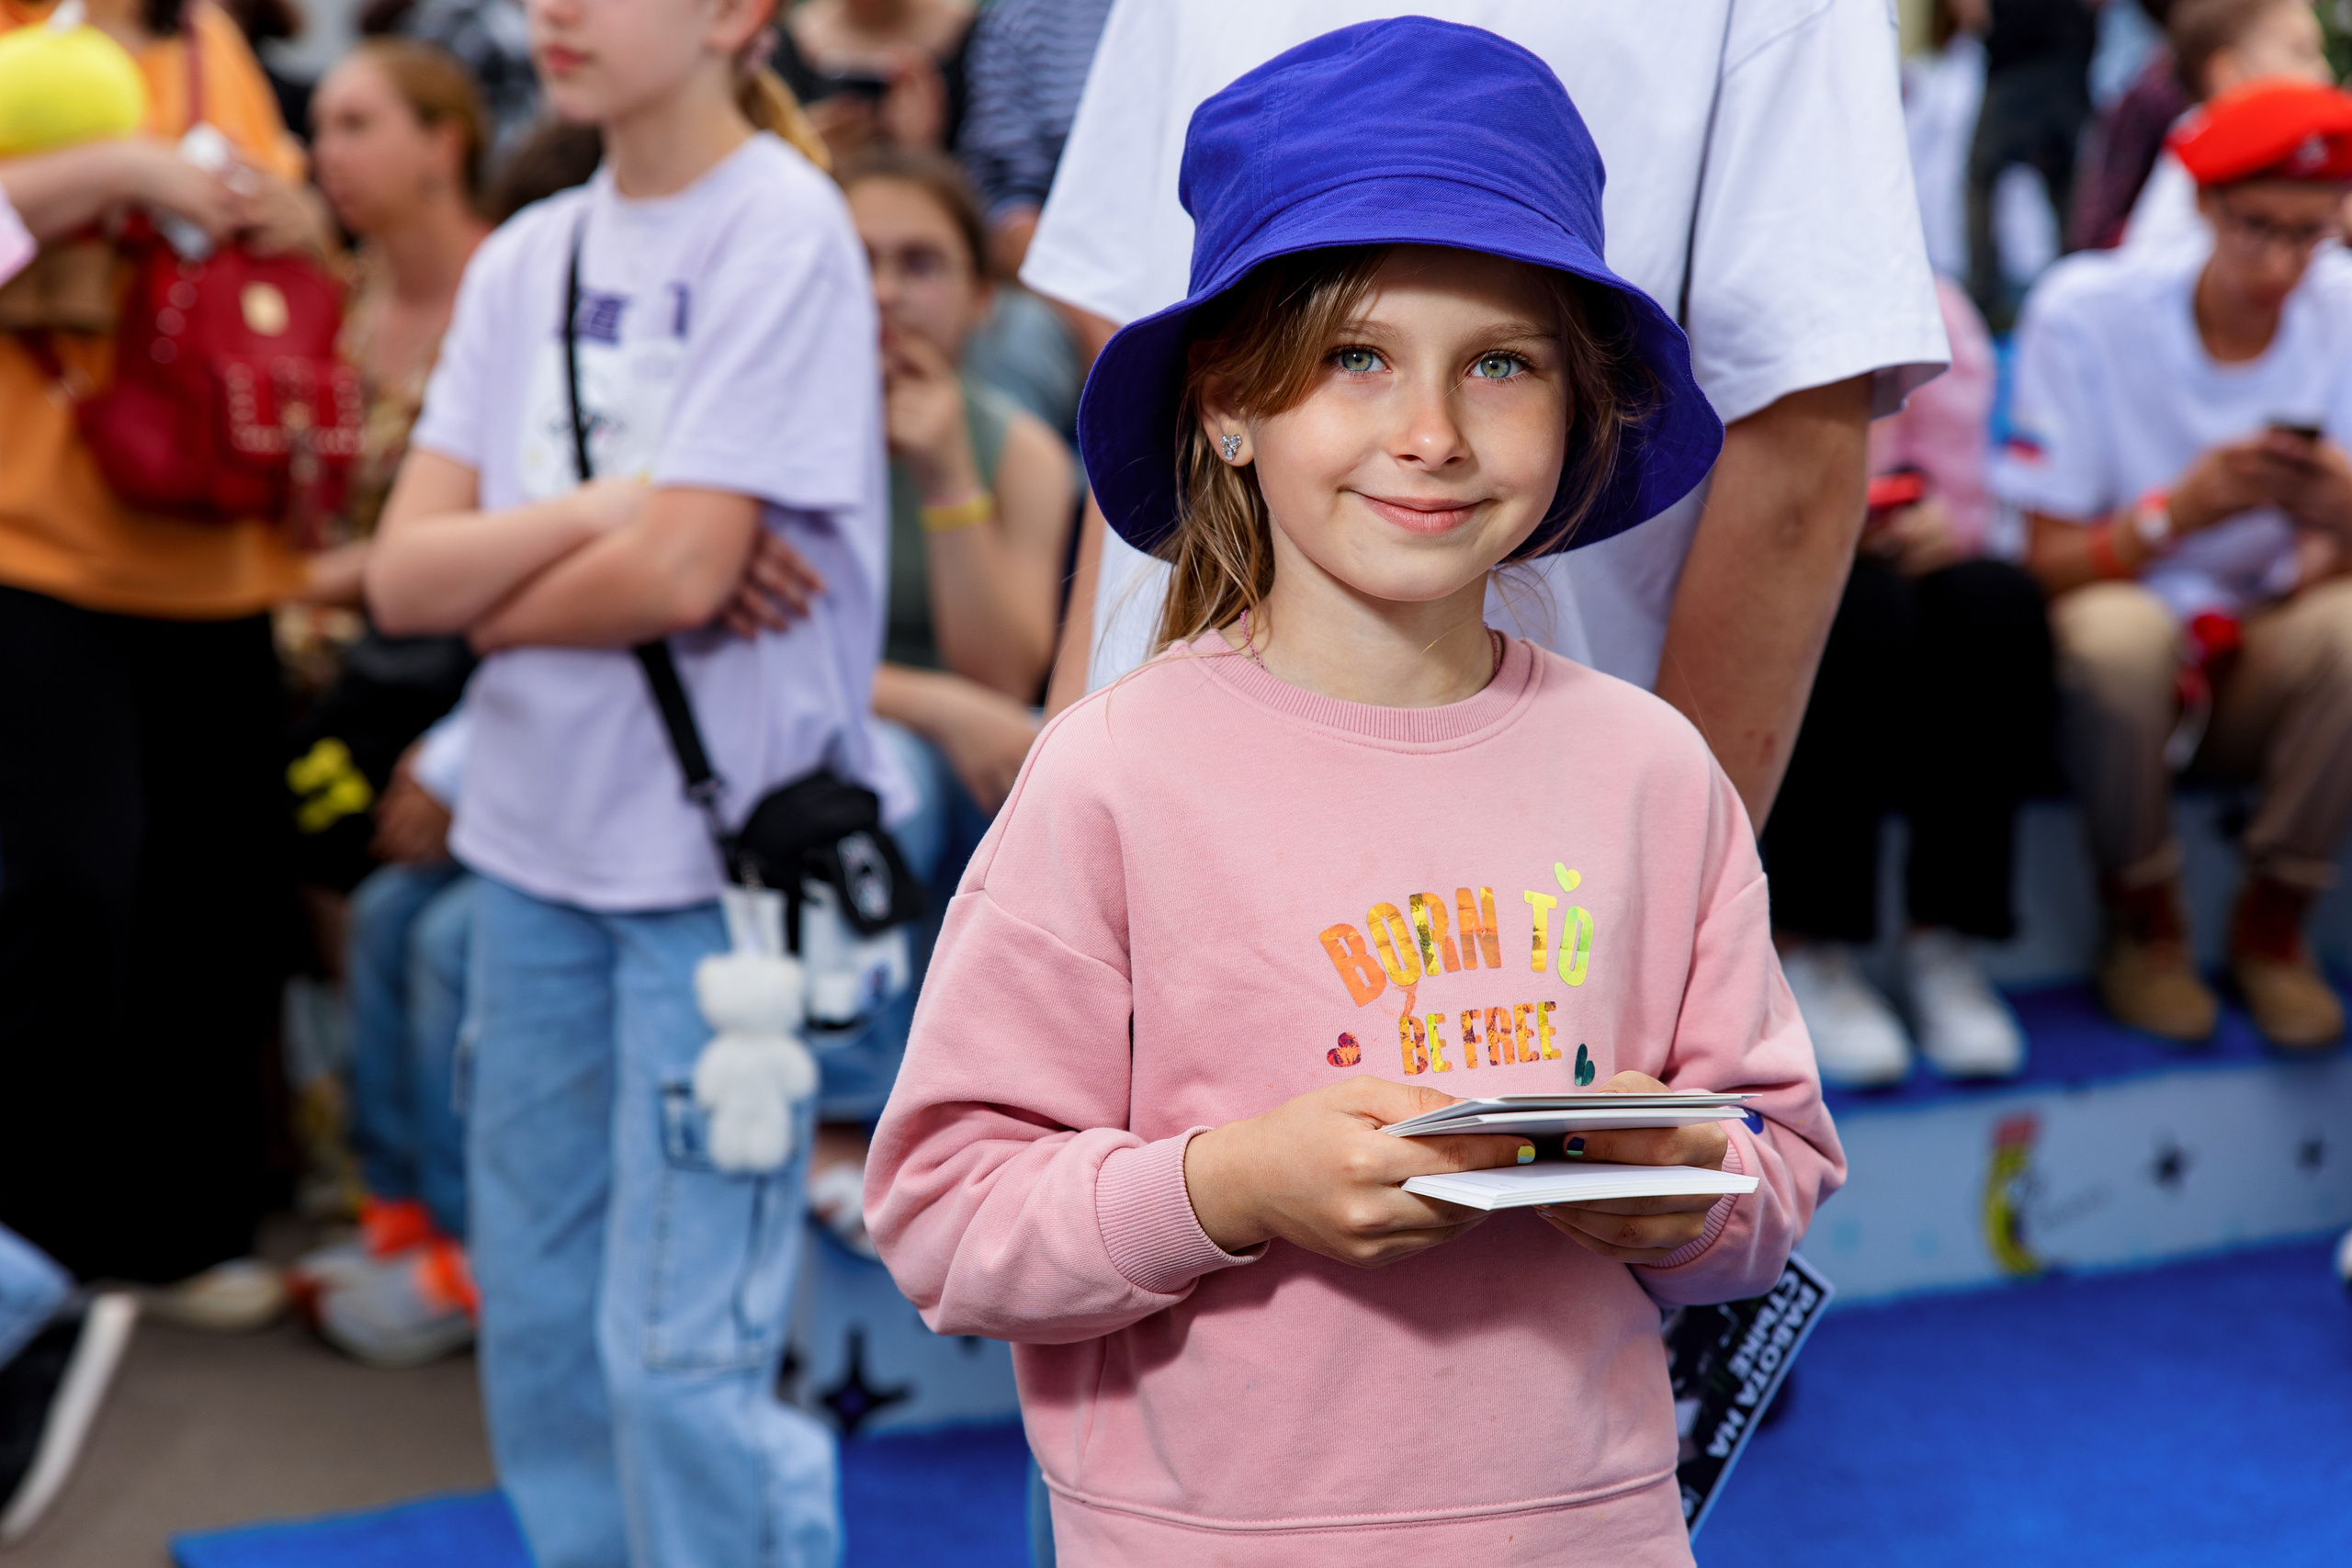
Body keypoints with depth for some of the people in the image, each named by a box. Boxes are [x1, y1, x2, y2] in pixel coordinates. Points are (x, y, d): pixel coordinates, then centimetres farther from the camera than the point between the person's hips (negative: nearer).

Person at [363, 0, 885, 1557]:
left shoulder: (784, 231, -10)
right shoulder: (525, 260, 9)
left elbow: (682, 572, -18)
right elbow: (404, 571, 2)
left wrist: (497, 599, -2)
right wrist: (597, 516, -14)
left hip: (722, 847, -7)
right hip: (540, 841, 7)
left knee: (682, 1350, -5)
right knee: (540, 1308, 15)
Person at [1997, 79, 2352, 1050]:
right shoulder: (2087, 313, -13)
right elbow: (2048, 566, -13)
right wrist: (2185, 507, -31)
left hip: (2260, 676, 2)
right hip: (2115, 674, -2)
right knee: (2121, 630, -36)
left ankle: (2272, 922, -6)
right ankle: (2143, 922, -9)